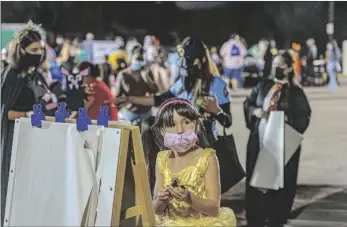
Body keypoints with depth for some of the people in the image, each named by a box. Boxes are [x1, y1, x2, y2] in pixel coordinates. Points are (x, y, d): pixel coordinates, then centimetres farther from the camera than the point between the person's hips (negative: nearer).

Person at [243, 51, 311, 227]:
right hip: (258, 141, 3)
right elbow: (247, 103, 13)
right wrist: (255, 110, -8)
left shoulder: (296, 92, 0)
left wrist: (287, 118, -20)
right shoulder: (262, 86, 10)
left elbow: (304, 118, -3)